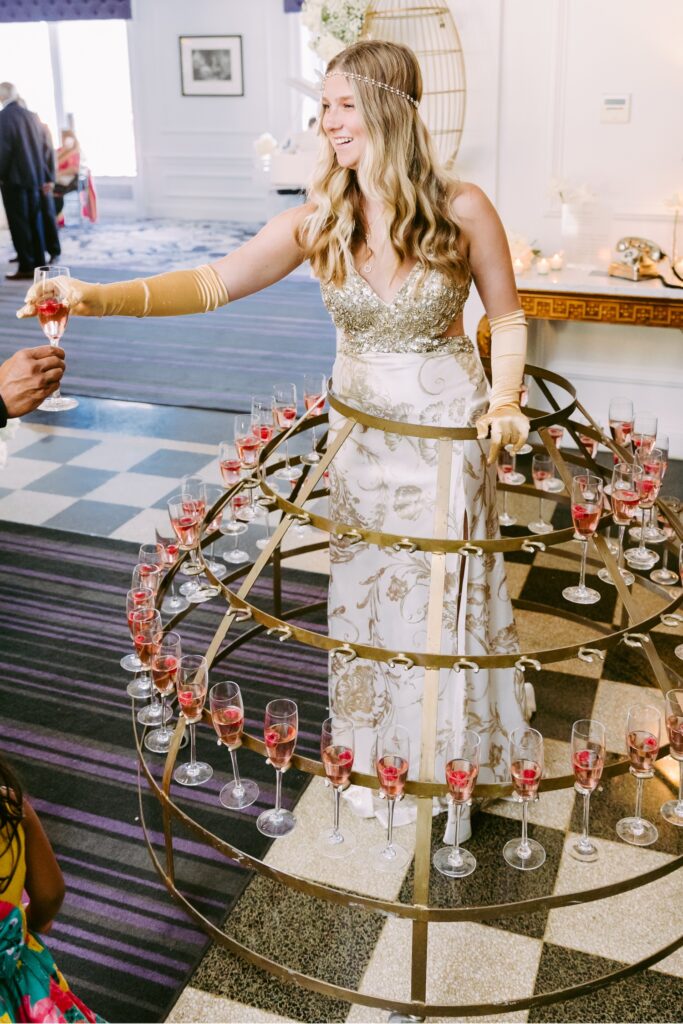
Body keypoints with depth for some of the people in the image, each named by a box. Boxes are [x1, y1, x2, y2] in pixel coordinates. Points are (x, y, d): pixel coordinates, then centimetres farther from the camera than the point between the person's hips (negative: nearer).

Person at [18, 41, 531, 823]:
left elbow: (508, 318, -1)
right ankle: (374, 745, 36)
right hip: (359, 426, 3)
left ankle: (451, 750, 35)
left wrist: (504, 399, -15)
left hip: (447, 427, -2)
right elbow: (215, 282, -16)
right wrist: (101, 297, -28)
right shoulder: (317, 222, -9)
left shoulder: (462, 210, -13)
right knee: (364, 587, 14)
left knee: (444, 591, 9)